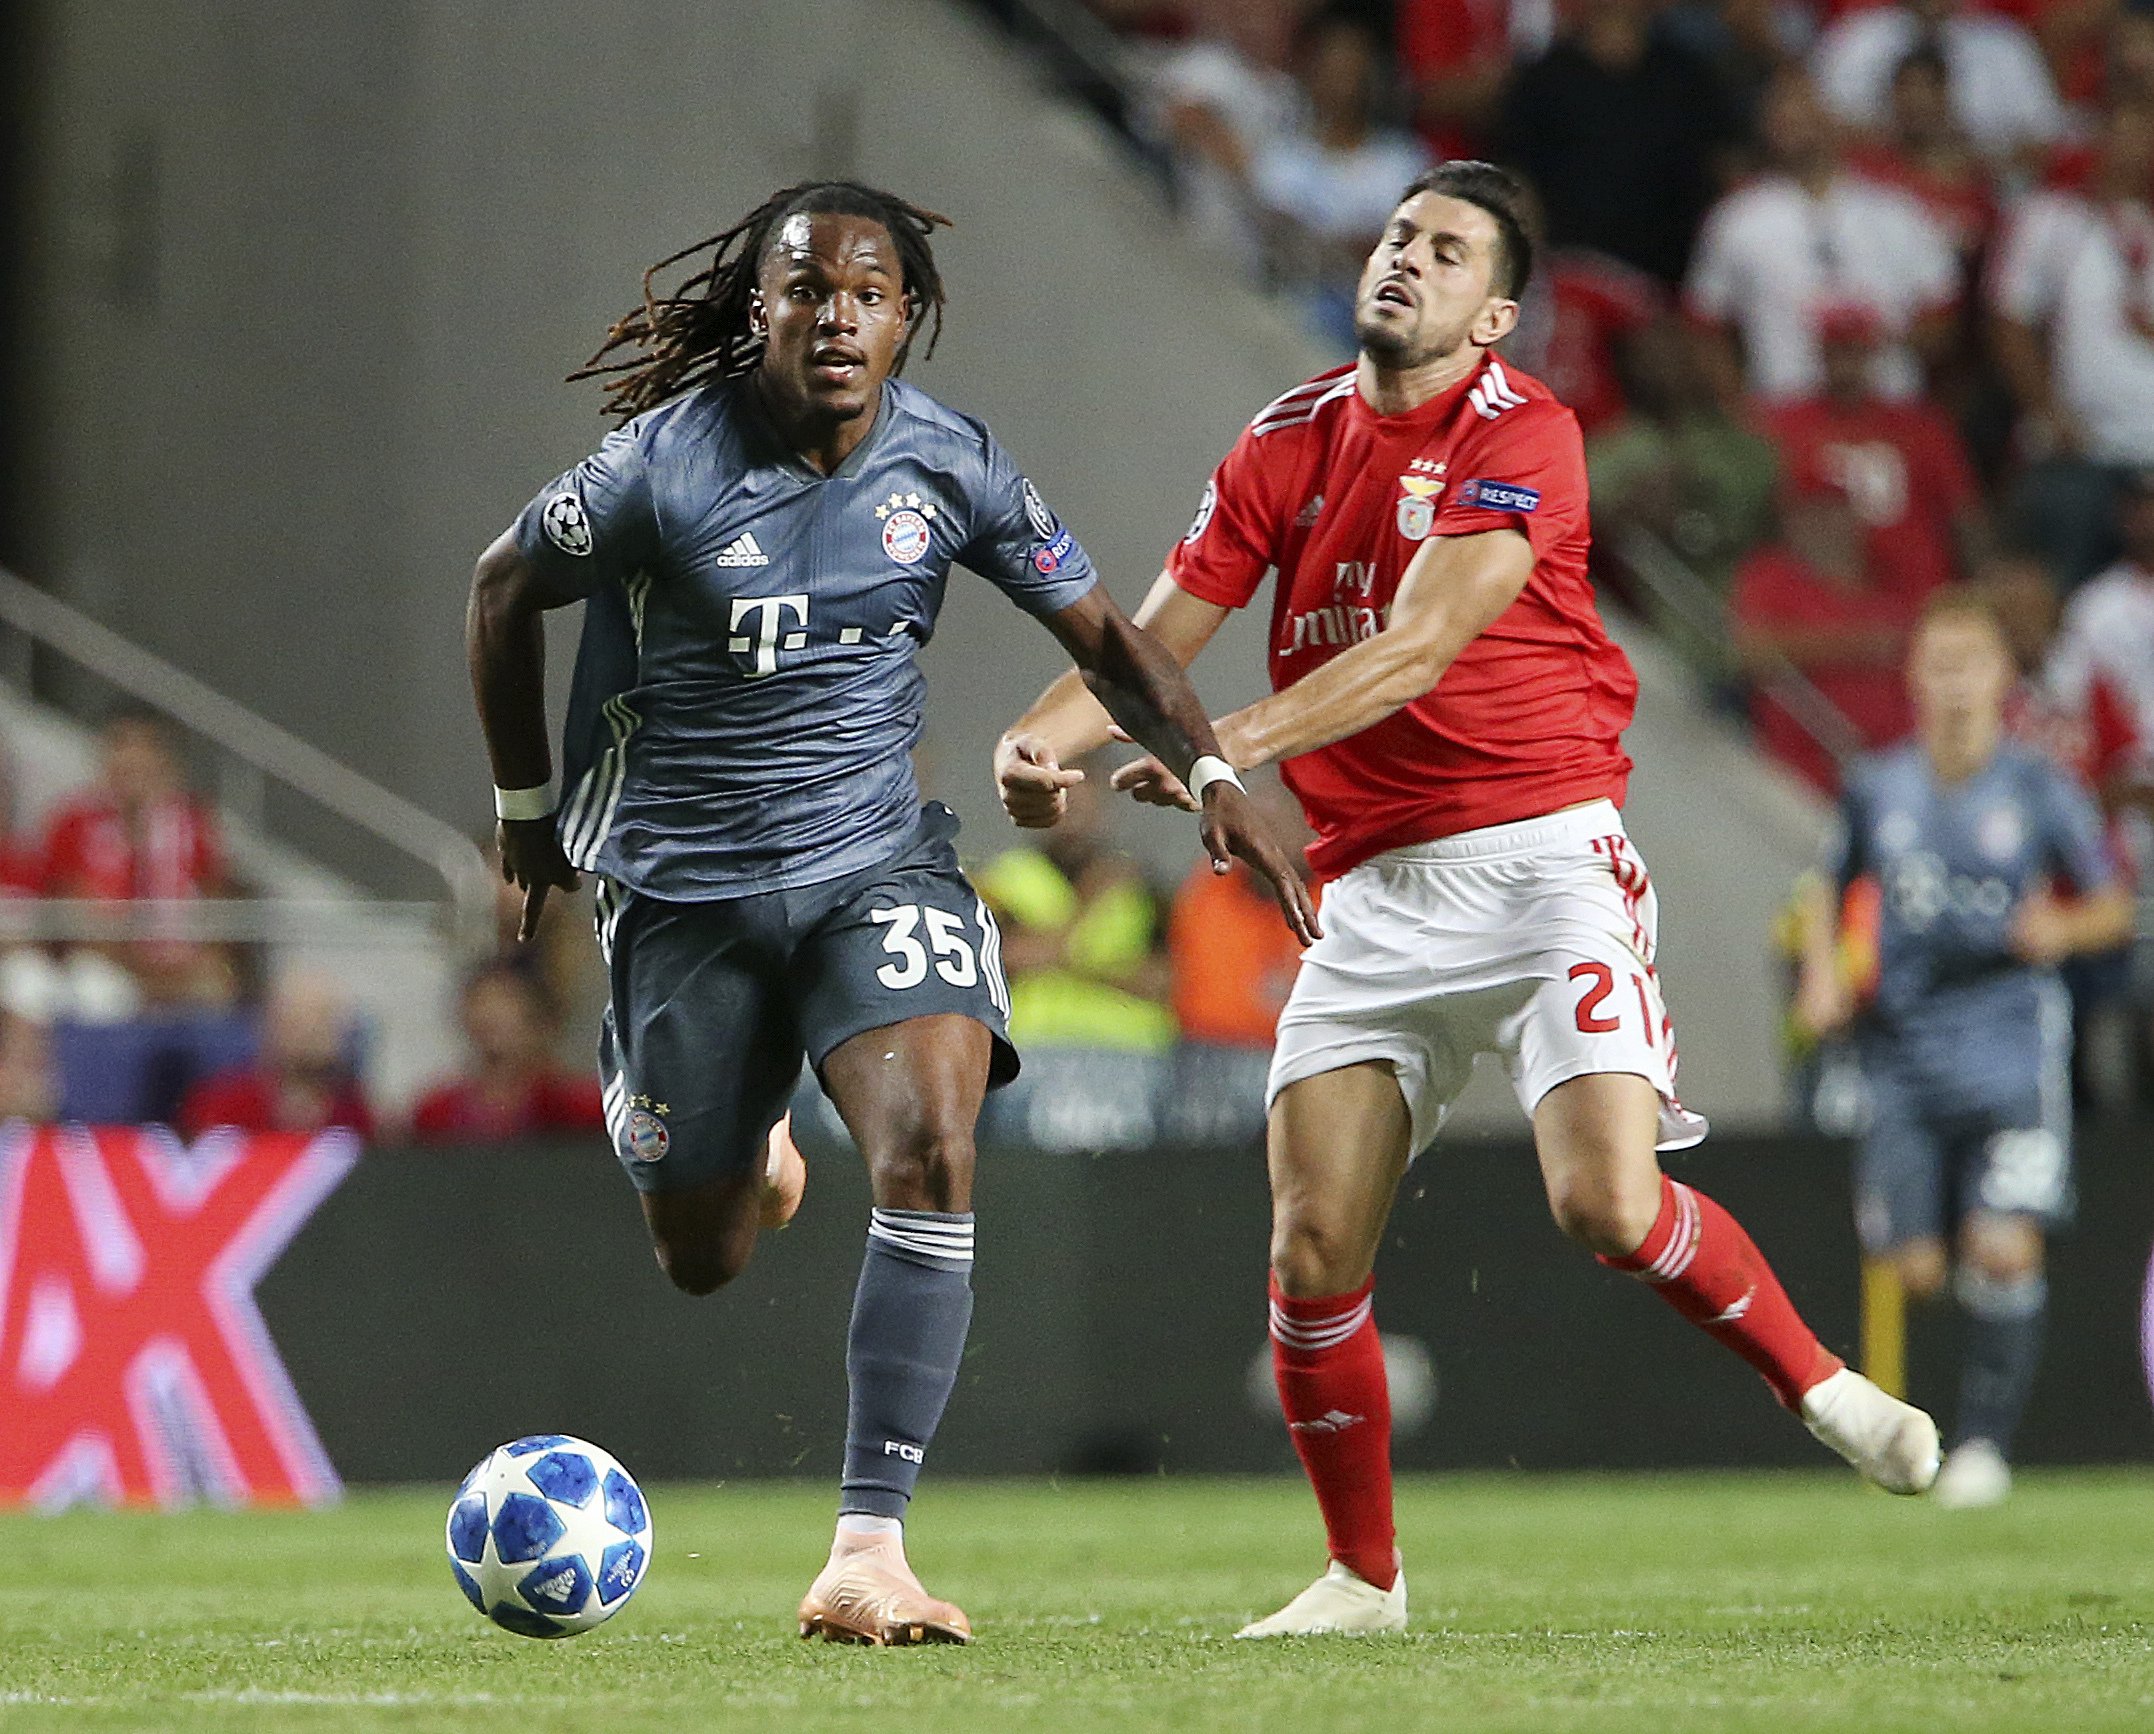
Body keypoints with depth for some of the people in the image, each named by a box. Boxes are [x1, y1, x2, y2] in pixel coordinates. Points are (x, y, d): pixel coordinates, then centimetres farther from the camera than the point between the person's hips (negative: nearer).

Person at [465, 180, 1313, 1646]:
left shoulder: (949, 466, -6)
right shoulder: (666, 466, -14)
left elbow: (1098, 630, 3)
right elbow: (506, 589, 2)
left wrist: (1212, 771, -12)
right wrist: (527, 807, 11)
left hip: (877, 860, 1)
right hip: (684, 886, -1)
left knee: (932, 1152, -25)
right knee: (703, 1261, 8)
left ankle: (868, 1552, -24)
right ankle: (742, 1137, 49)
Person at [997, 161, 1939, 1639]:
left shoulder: (1521, 435, -8)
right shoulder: (1291, 441, 11)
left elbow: (1418, 647, -20)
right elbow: (1159, 636, 9)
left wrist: (1231, 747, -29)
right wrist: (1042, 737, -11)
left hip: (1542, 847, -5)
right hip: (1375, 889, 5)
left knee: (1609, 1204, -20)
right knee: (1313, 1249, -4)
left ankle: (1823, 1388, 6)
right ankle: (1364, 1576, 12)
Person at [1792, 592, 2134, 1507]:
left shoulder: (2038, 789, 0)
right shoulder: (1876, 789, 6)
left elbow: (2112, 907, 7)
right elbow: (1829, 891, 21)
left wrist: (2063, 930, -13)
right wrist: (1822, 976, 4)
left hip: (2011, 1043, -2)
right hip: (1902, 1046, 2)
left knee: (2004, 1249, -14)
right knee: (1915, 1267, -3)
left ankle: (1984, 1441, -3)